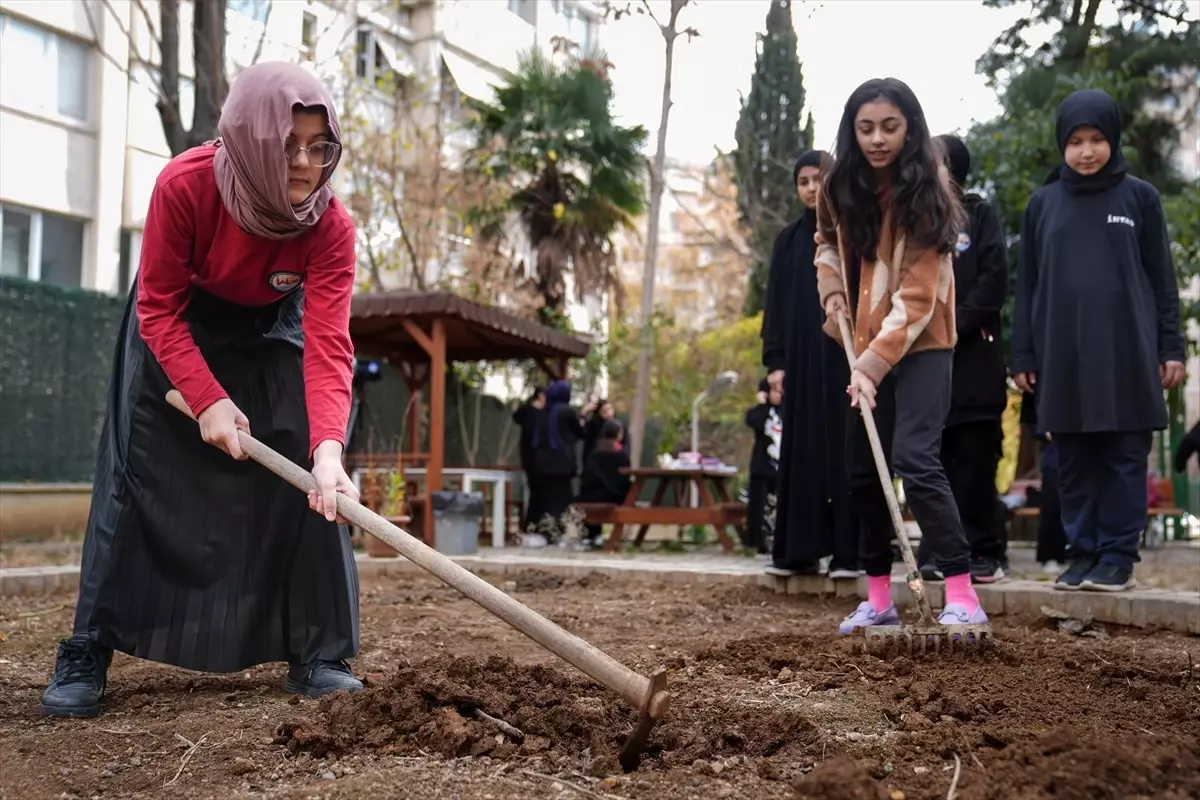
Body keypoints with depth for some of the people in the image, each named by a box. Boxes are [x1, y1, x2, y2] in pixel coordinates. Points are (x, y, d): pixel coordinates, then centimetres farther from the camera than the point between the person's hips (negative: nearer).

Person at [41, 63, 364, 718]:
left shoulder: (331, 225, -30)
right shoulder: (184, 184, -33)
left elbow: (328, 345, -37)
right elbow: (159, 308, -22)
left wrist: (328, 446, -52)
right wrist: (207, 399, -31)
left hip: (272, 330, 1)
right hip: (177, 325, -1)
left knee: (305, 476, -13)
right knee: (137, 477, -5)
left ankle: (318, 654, -3)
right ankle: (86, 656, 4)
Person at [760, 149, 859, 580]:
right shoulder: (788, 240, 13)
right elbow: (775, 303, 11)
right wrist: (774, 361, 2)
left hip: (843, 354, -3)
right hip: (799, 357, 3)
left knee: (843, 450, -4)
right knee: (801, 451, 2)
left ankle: (847, 551, -1)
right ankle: (799, 551, 5)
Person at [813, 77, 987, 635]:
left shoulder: (926, 194, -17)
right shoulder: (840, 188, -1)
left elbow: (916, 299, -22)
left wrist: (873, 365, -29)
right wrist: (832, 289, 0)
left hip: (919, 346, -6)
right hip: (864, 345, 7)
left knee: (914, 460, -21)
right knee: (863, 470, 7)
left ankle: (963, 597, -17)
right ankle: (878, 599, 17)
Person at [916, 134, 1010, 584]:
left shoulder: (980, 216, 7)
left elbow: (994, 281, -4)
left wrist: (952, 327, -11)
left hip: (974, 358, -3)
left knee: (975, 461, -2)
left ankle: (983, 552, 4)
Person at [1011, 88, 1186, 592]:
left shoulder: (1139, 197, 5)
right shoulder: (1042, 204, 9)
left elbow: (1162, 279, 5)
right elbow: (1028, 284, 9)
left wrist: (1171, 348, -1)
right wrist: (1023, 356, 5)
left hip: (1127, 352, -2)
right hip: (1063, 355, 2)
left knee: (1124, 459, 2)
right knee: (1074, 463, 6)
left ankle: (1118, 556, 9)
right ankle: (1083, 553, 14)